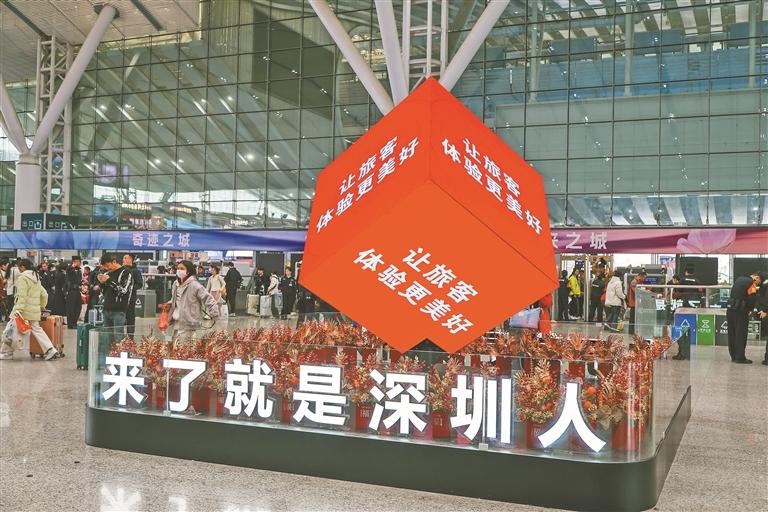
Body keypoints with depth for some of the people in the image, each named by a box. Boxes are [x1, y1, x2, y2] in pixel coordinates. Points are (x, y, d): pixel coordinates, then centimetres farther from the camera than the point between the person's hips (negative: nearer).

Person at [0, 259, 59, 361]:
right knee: (36, 329, 9)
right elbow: (44, 294, 20)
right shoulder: (36, 278, 16)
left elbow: (21, 295, -19)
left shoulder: (22, 278, -10)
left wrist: (18, 309, -22)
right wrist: (42, 306, 29)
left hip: (24, 310, -8)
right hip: (35, 310, 8)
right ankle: (50, 349, -3)